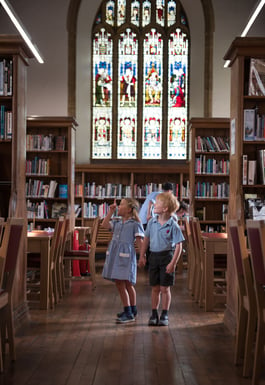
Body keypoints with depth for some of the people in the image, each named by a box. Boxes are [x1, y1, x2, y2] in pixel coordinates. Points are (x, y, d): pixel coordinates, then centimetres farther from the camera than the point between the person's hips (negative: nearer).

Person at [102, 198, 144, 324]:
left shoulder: (135, 224, -2)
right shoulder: (116, 222, 17)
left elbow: (139, 241, -5)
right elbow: (104, 225, 5)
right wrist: (110, 212, 8)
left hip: (126, 254, -7)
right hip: (115, 254, 7)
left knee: (123, 284, -10)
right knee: (127, 285, 14)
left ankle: (129, 314, -6)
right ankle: (132, 311, 25)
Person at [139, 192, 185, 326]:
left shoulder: (173, 225, -13)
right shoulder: (152, 222, 2)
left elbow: (178, 246, -12)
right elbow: (146, 239, 13)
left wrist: (173, 263, -17)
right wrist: (142, 256, 10)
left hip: (167, 256, -4)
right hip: (153, 256, 4)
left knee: (165, 288, 2)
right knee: (155, 288, 10)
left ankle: (164, 315, 15)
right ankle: (154, 314, 21)